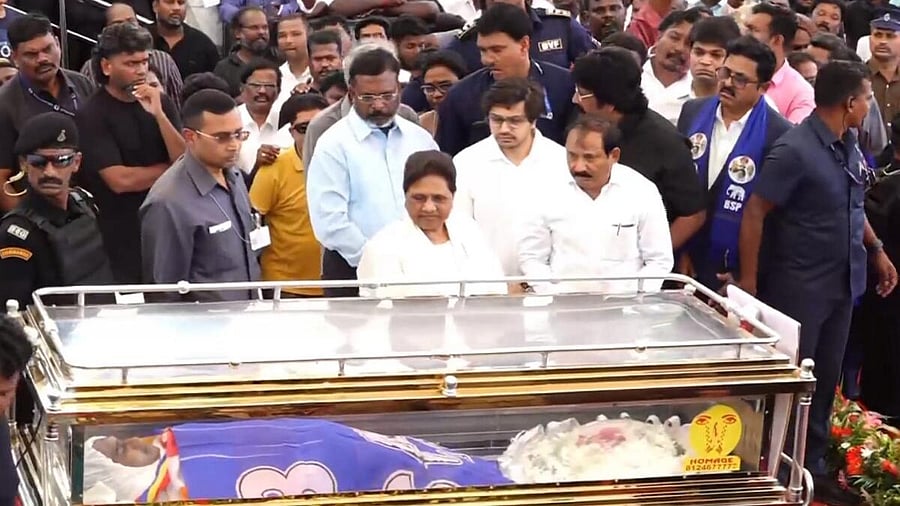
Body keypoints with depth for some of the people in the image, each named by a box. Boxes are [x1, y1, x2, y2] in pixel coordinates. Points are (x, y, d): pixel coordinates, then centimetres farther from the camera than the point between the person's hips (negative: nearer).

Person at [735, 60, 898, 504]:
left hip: (842, 283, 8)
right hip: (799, 287, -8)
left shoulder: (849, 146, 4)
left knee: (826, 378, 16)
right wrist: (748, 281, -17)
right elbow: (754, 213, -18)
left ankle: (812, 465, 29)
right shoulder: (795, 150, -20)